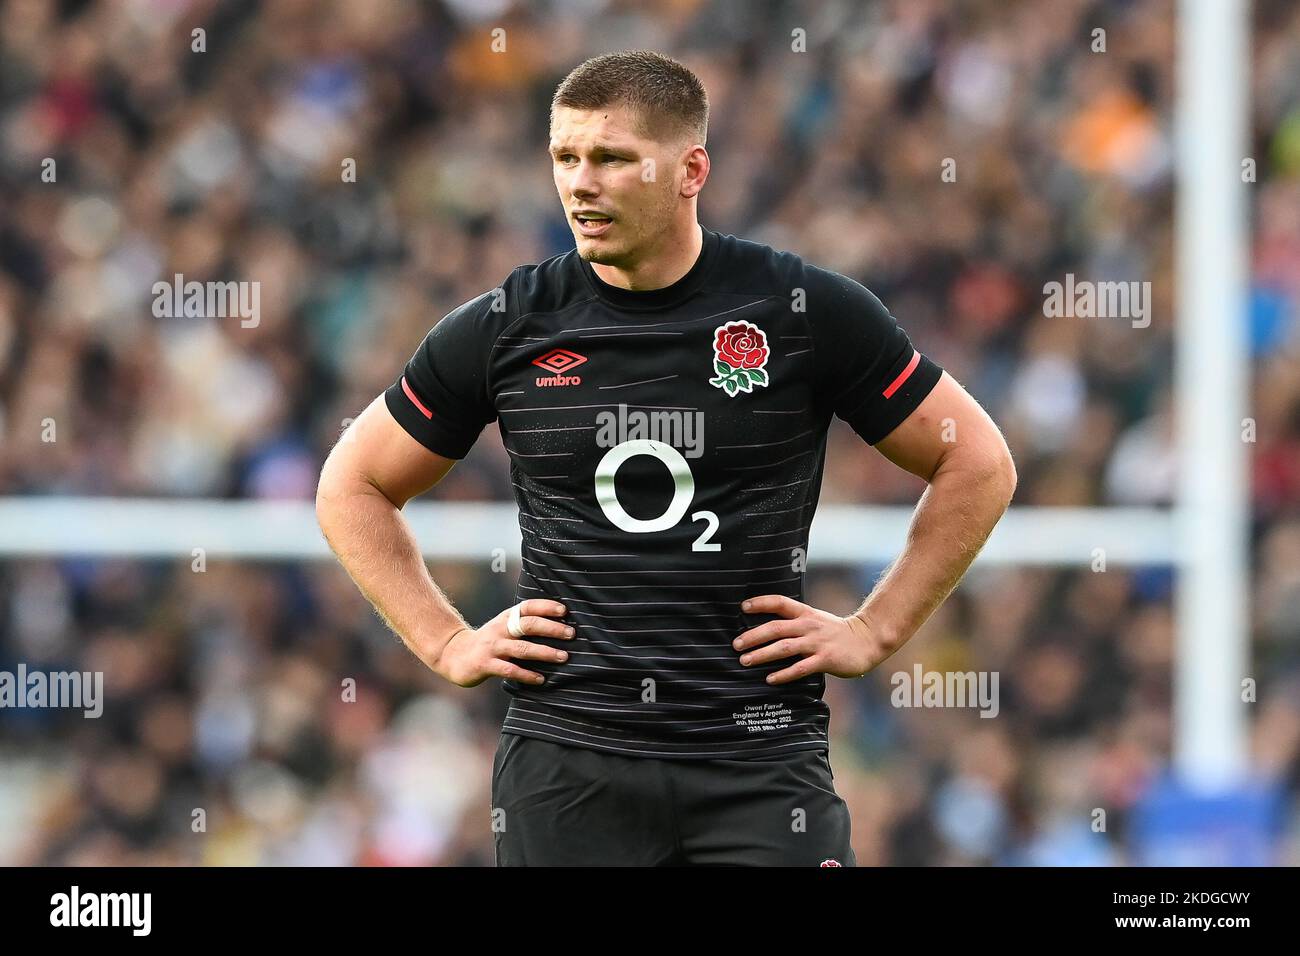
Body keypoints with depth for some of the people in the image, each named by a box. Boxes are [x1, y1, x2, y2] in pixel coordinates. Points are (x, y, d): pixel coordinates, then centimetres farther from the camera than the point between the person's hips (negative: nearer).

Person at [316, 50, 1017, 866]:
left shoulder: (806, 312, -1)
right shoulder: (507, 330, 3)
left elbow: (978, 464, 7)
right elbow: (355, 486, 16)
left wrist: (874, 632, 3)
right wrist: (447, 644, 7)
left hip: (757, 759, -2)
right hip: (565, 759, 2)